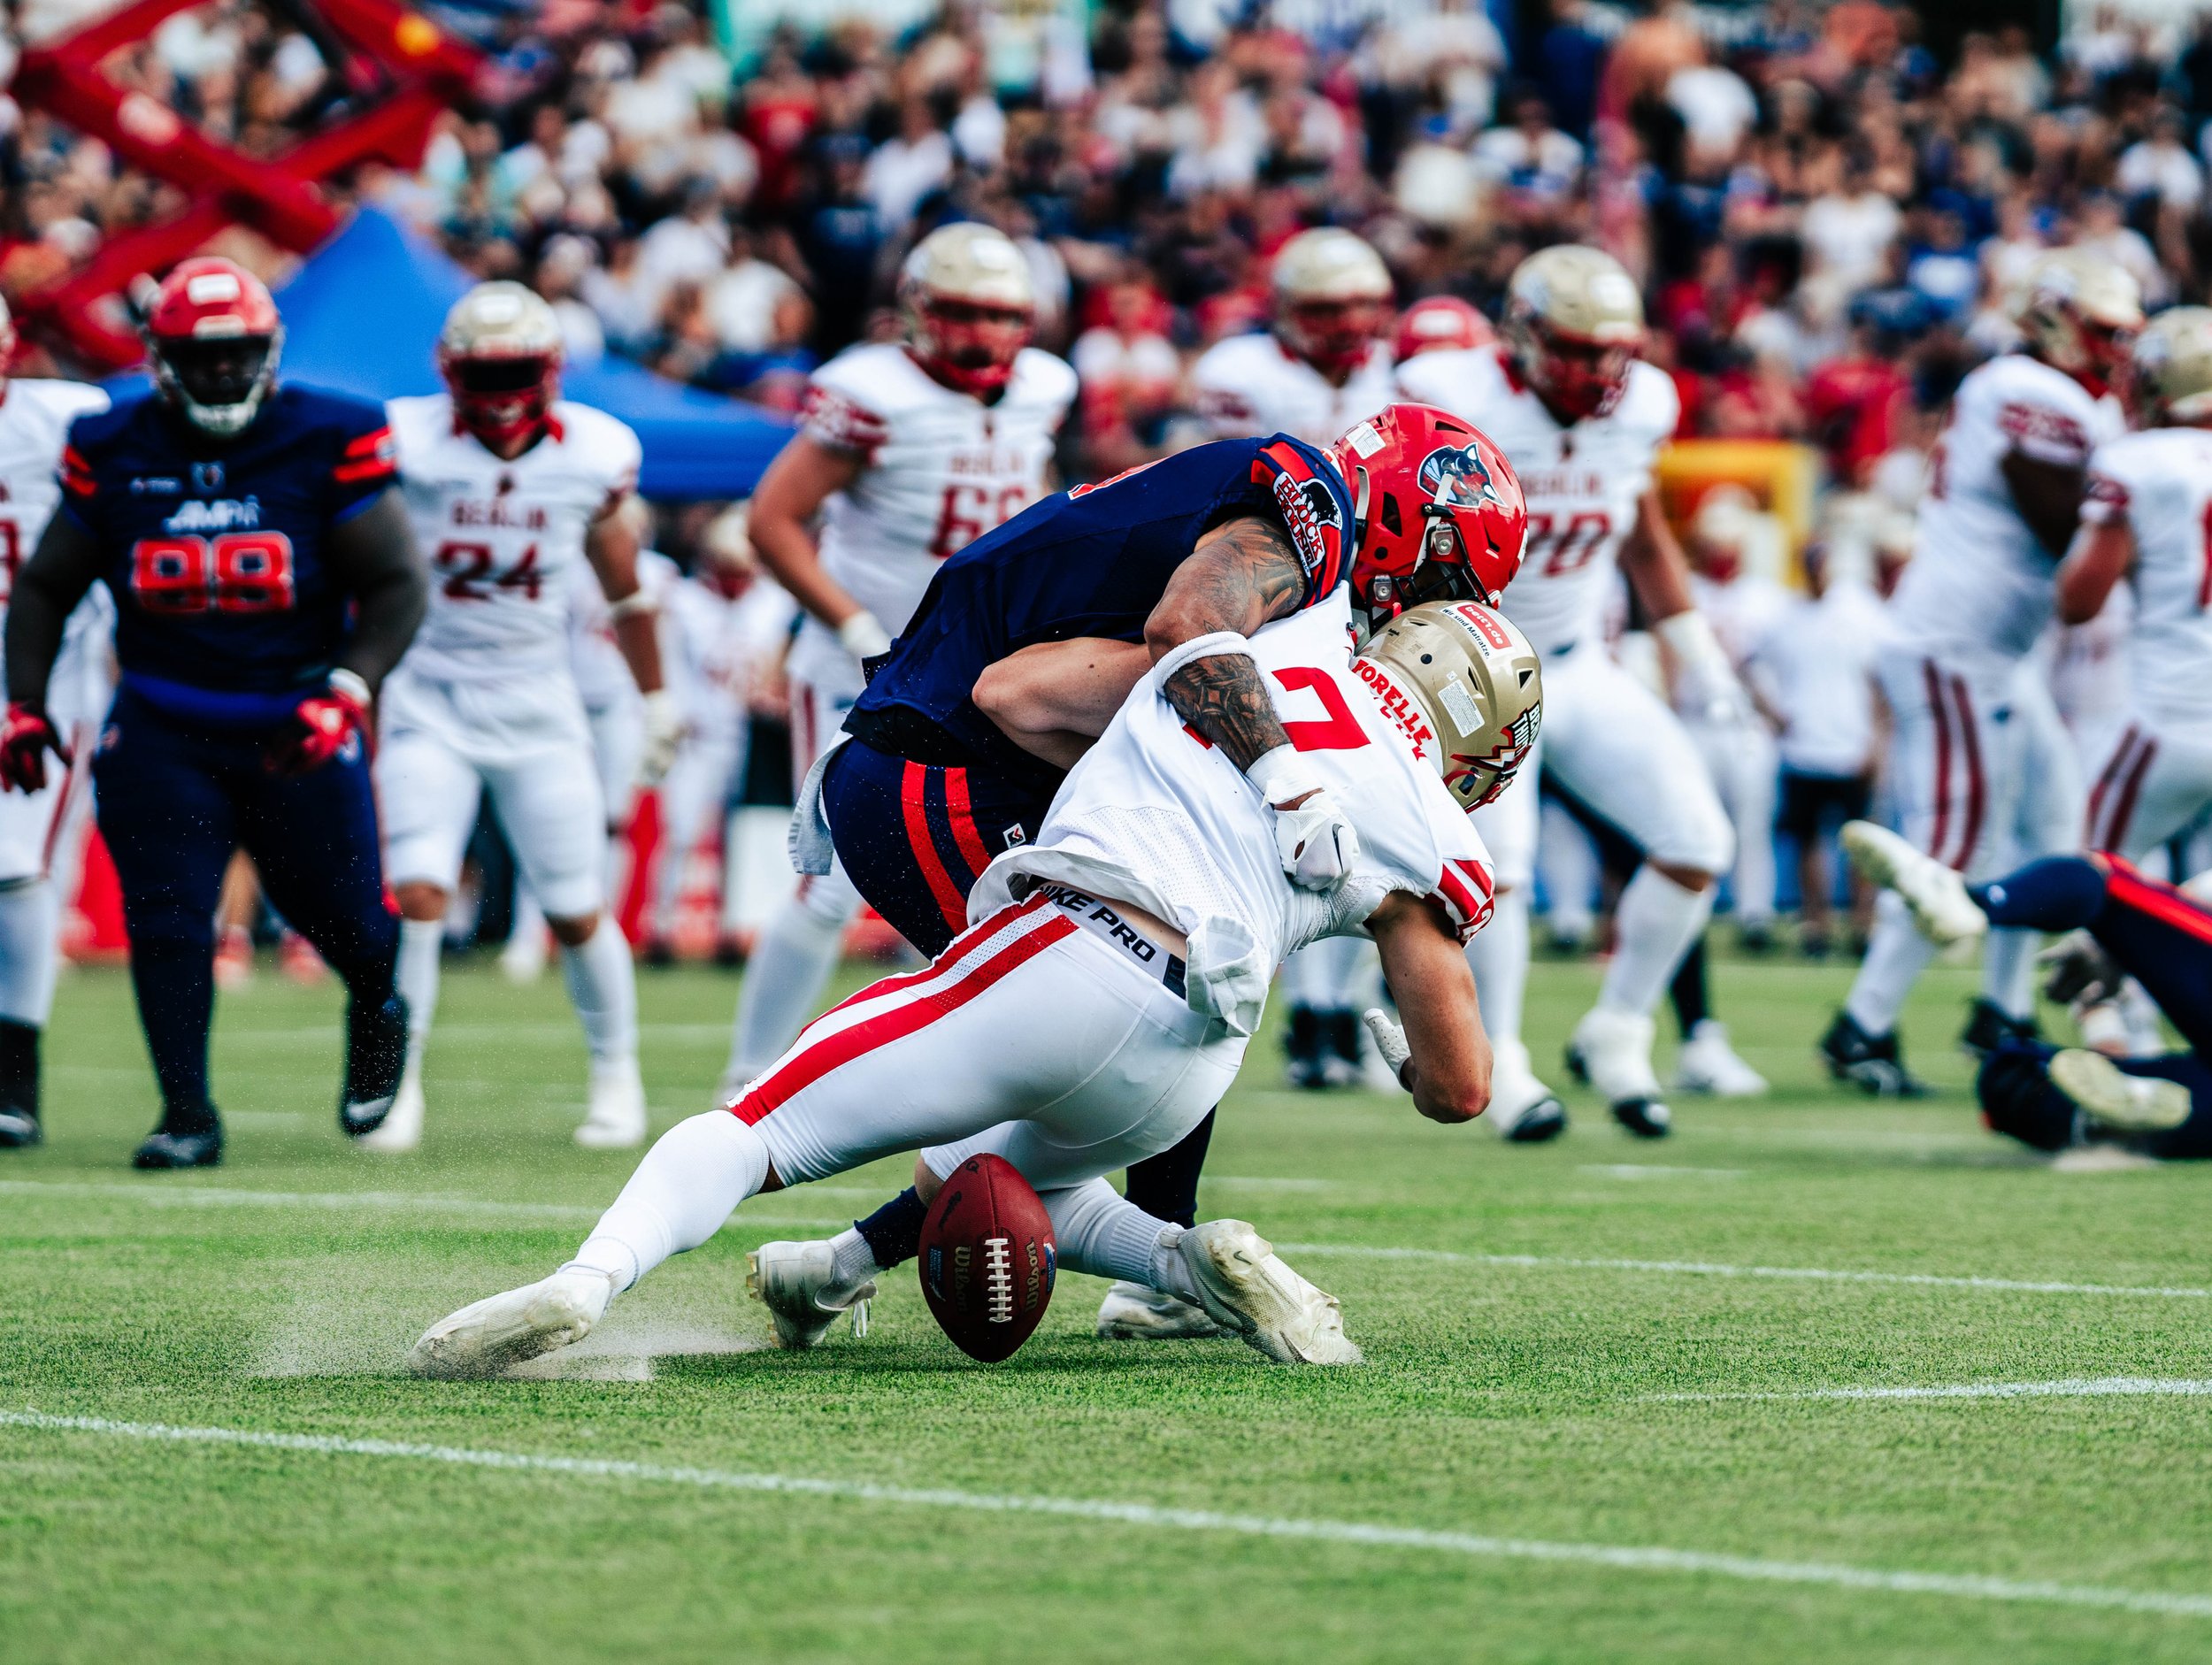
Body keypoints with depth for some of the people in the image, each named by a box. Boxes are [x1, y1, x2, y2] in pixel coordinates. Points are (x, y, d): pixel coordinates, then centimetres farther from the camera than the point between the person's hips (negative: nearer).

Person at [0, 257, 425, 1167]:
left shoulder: (326, 442, -5)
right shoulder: (113, 451, 1)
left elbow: (396, 584, -3)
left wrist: (347, 692, -16)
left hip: (294, 725, -1)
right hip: (160, 730, 1)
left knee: (340, 910, 7)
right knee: (165, 920, -9)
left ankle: (376, 1016, 41)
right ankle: (187, 1113, 0)